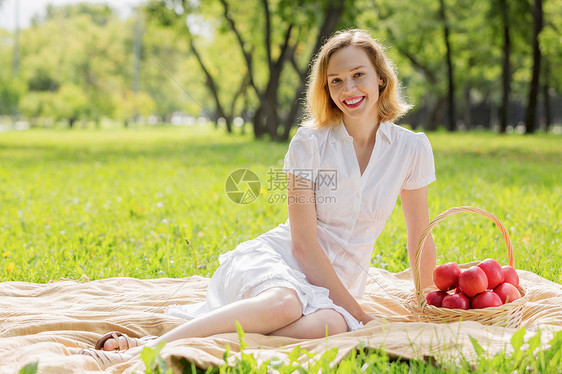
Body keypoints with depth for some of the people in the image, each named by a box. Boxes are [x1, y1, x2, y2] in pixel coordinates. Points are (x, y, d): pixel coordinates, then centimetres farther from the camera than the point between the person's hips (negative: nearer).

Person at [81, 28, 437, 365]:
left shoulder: (412, 148, 1)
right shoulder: (310, 142, -6)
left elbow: (420, 241, 11)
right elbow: (304, 243, -11)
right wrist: (355, 310, -13)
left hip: (334, 285, 2)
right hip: (275, 258, -2)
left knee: (329, 326, -38)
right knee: (285, 302, -42)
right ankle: (148, 349, -36)